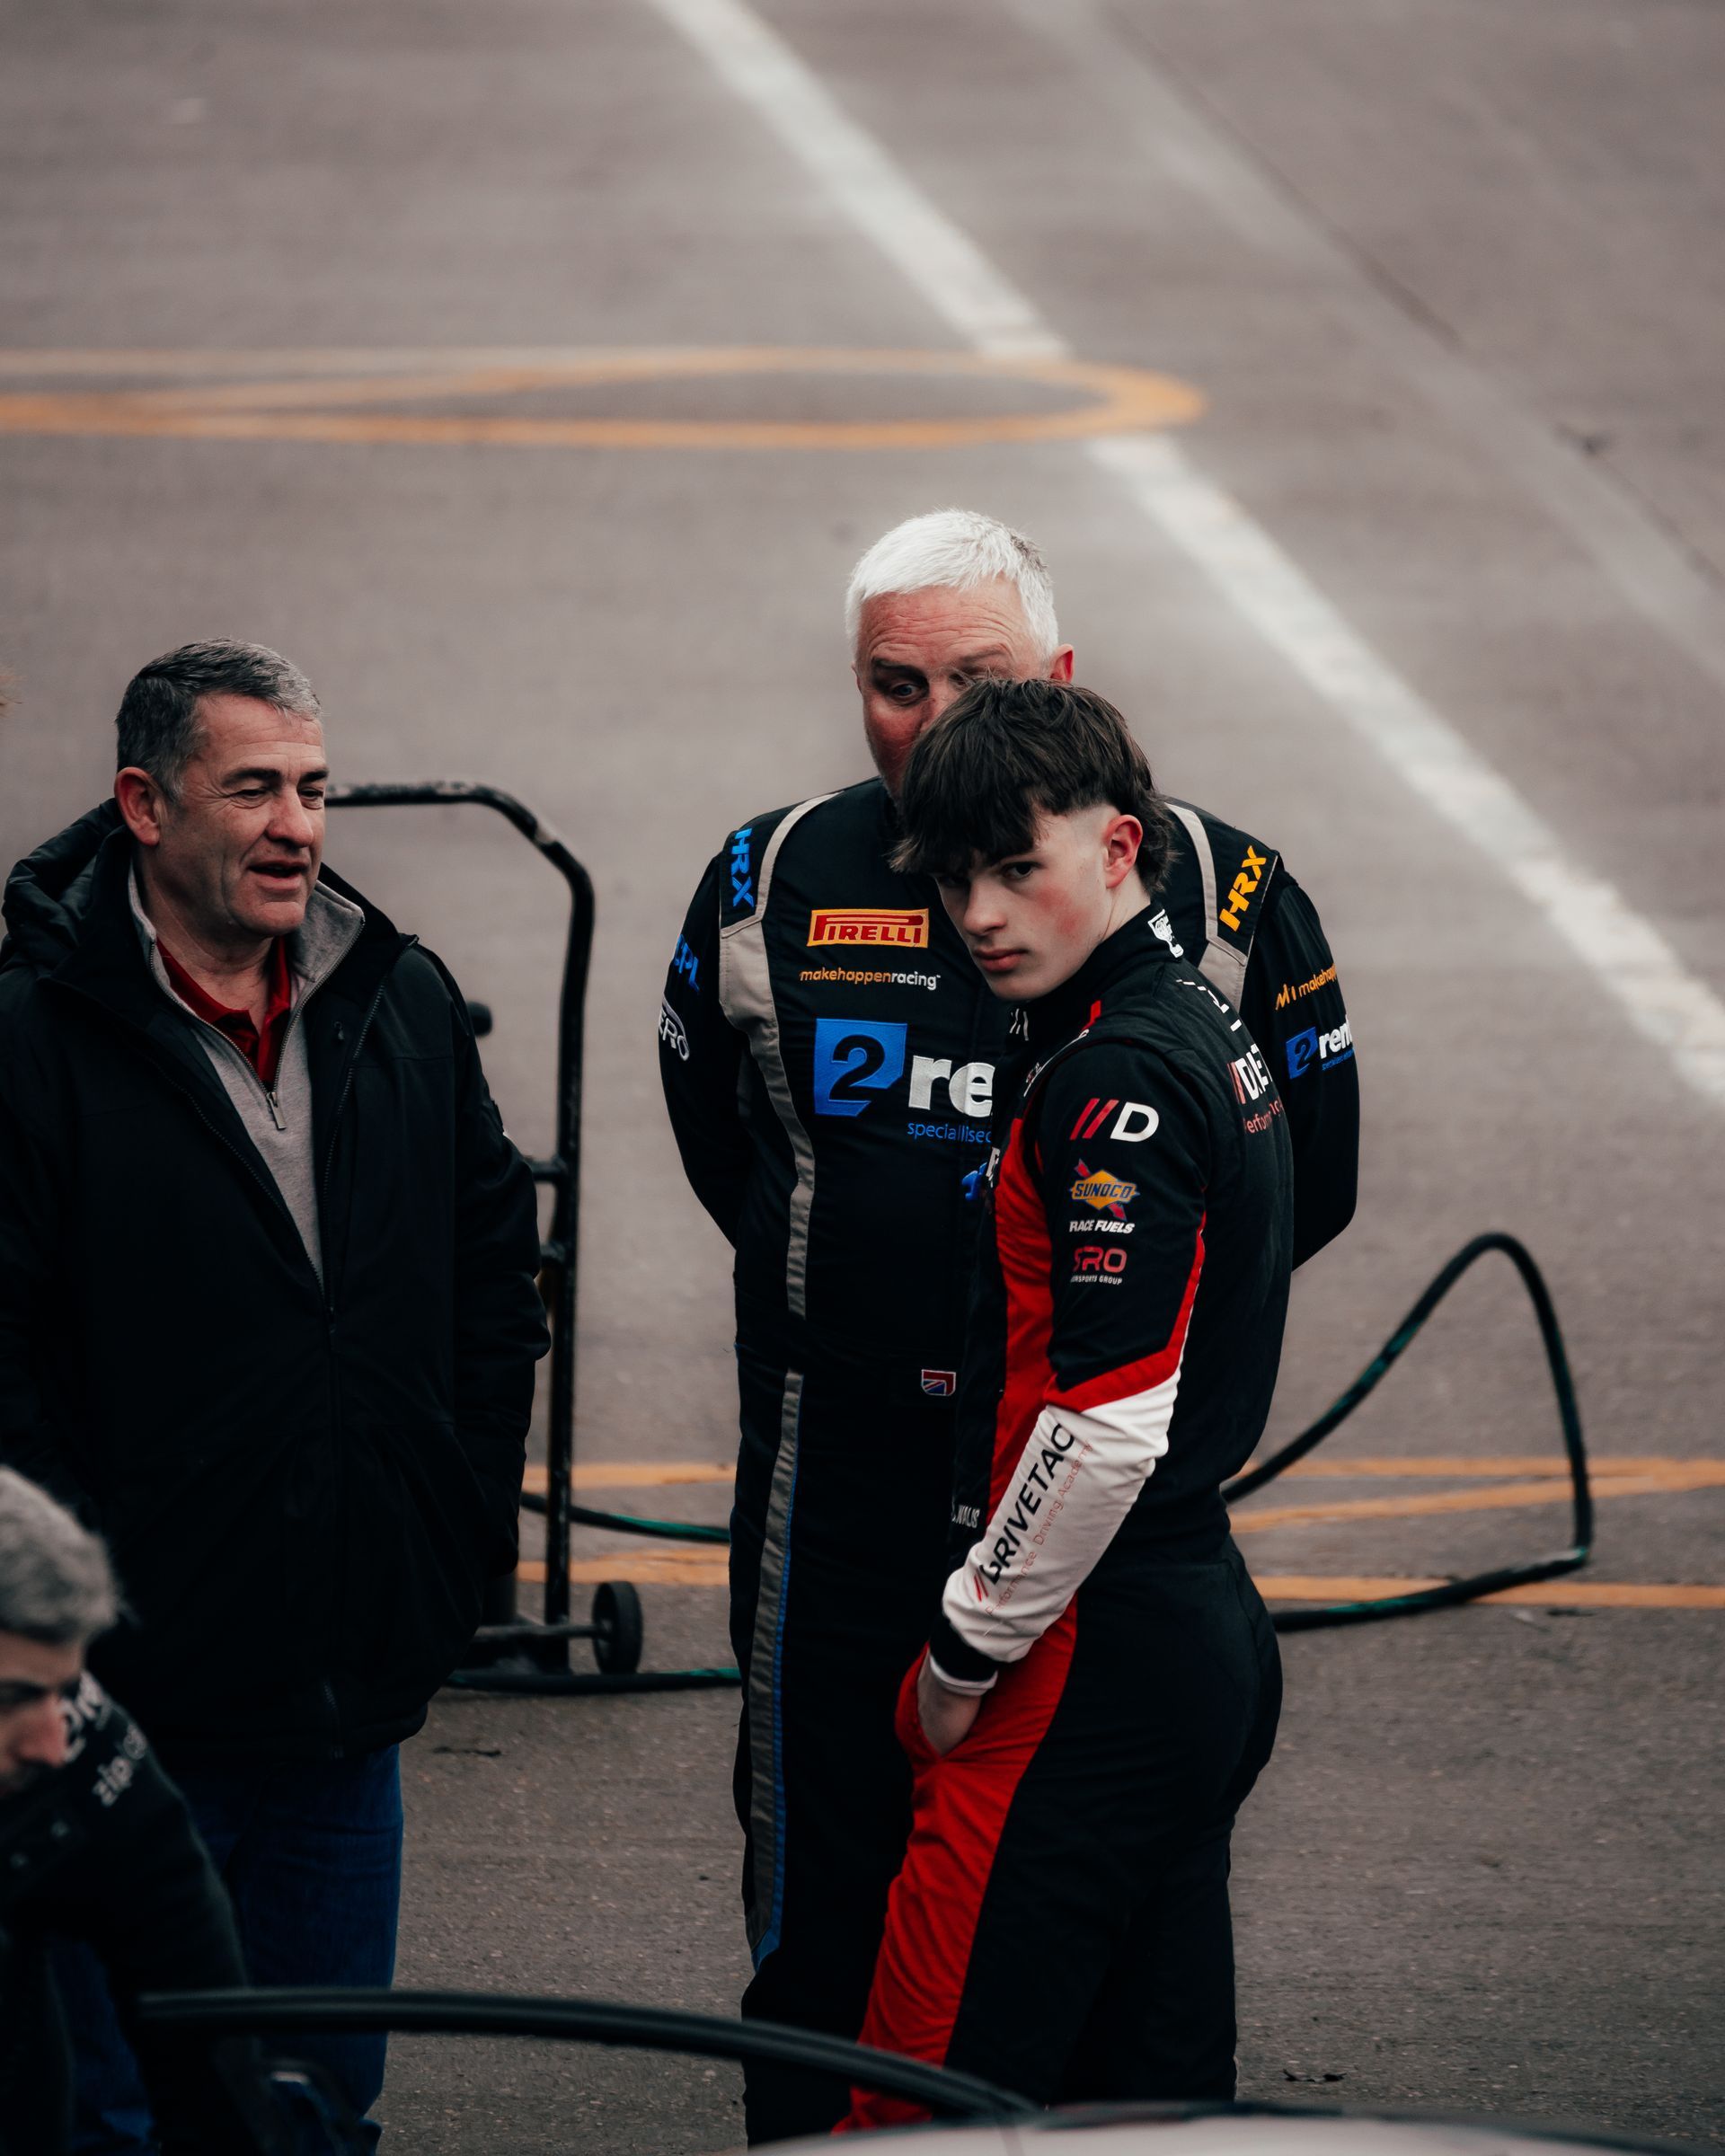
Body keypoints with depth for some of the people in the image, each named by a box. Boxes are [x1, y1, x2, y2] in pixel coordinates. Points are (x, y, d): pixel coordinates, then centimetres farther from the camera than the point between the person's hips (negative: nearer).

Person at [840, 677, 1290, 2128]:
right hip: (1206, 1623, 10)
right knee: (1154, 2096, 13)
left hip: (1095, 1663, -10)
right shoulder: (1205, 1032, 13)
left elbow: (1108, 1426, -23)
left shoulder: (1119, 1084, -18)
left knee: (929, 2104, -9)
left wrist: (964, 1654, -13)